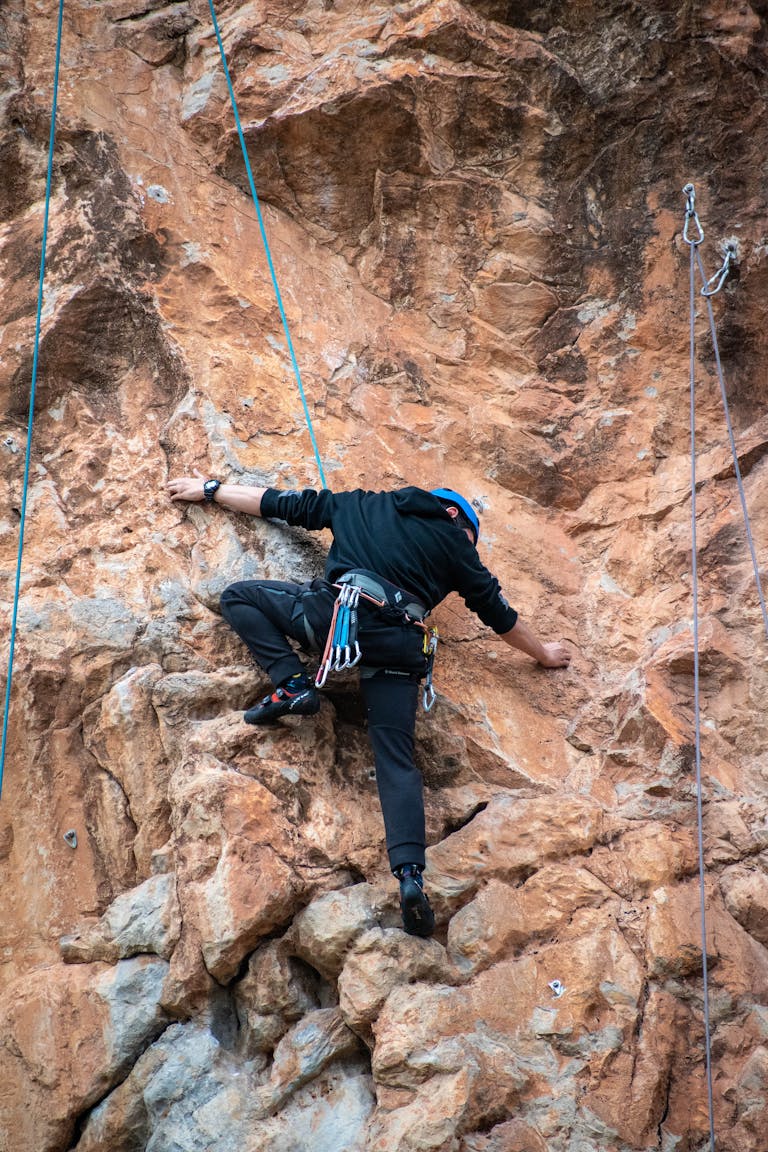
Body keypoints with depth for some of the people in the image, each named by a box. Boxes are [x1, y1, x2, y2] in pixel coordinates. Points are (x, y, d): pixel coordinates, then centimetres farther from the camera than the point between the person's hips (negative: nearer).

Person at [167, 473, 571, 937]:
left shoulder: (363, 506, 27)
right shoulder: (453, 542, 25)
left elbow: (285, 503, 31)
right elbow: (499, 613, 30)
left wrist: (210, 489, 43)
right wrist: (544, 654, 47)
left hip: (338, 612, -1)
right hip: (398, 646, 1)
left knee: (238, 596, 18)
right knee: (396, 759, 3)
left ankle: (292, 684, -1)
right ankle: (411, 874, -17)